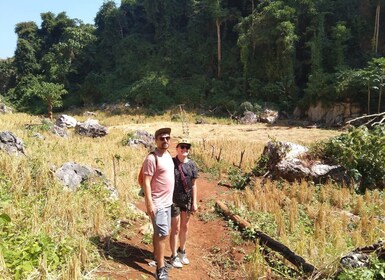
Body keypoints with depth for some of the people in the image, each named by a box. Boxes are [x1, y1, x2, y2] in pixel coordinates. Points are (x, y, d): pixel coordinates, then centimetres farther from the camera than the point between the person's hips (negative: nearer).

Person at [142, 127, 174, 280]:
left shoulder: (168, 155, 8)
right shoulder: (152, 158, -18)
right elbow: (146, 183, -19)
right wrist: (149, 204, -22)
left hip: (167, 202, 8)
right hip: (157, 203, -8)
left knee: (159, 233, 19)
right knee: (163, 234, -6)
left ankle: (156, 257, 35)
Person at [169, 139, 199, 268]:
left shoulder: (192, 164, -1)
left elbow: (194, 185, 3)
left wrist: (194, 202, 3)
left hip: (187, 200, 4)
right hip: (173, 200, -4)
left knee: (185, 227, 17)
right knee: (175, 228, 5)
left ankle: (182, 251, 38)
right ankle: (174, 256, 22)